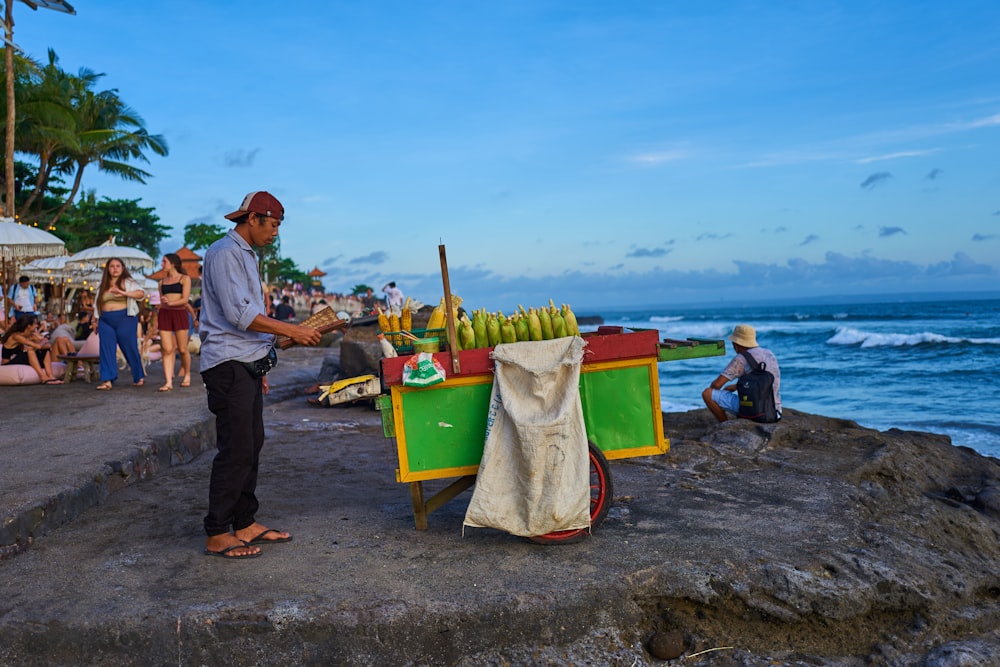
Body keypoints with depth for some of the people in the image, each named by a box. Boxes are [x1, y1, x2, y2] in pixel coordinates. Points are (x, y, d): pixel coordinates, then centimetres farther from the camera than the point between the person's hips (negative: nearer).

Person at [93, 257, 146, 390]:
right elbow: (97, 305, 20)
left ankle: (139, 377, 17)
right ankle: (107, 380, -2)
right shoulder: (103, 285, 15)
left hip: (125, 319, -4)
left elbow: (141, 293, -16)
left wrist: (124, 293, -31)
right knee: (106, 350, -2)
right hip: (105, 321, 4)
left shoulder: (128, 282, 0)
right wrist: (95, 321, 17)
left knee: (130, 348, 2)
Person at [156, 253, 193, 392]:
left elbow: (185, 299, -7)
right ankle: (168, 382, -11)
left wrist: (170, 303, -20)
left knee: (182, 349, 0)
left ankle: (187, 375, 23)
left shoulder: (184, 278, 3)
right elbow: (161, 301, 20)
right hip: (164, 314, 4)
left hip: (180, 314, -3)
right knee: (167, 349, -7)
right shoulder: (162, 282, 17)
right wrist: (157, 318, 9)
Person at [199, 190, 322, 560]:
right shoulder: (225, 253, -11)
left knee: (251, 446, 12)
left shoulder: (245, 255, 21)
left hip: (247, 366, 10)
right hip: (229, 366, -10)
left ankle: (245, 524, 21)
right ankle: (217, 535, 1)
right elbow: (239, 314, -21)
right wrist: (293, 331, -17)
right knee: (236, 450, -8)